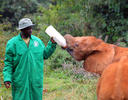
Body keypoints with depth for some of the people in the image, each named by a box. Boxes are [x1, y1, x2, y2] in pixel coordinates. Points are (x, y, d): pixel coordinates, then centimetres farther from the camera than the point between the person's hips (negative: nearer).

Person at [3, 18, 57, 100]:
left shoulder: (37, 41, 6)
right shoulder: (12, 43, -5)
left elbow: (45, 55, 14)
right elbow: (8, 63, -4)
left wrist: (52, 44, 1)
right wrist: (7, 78, -13)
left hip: (36, 80, 4)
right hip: (20, 81, -4)